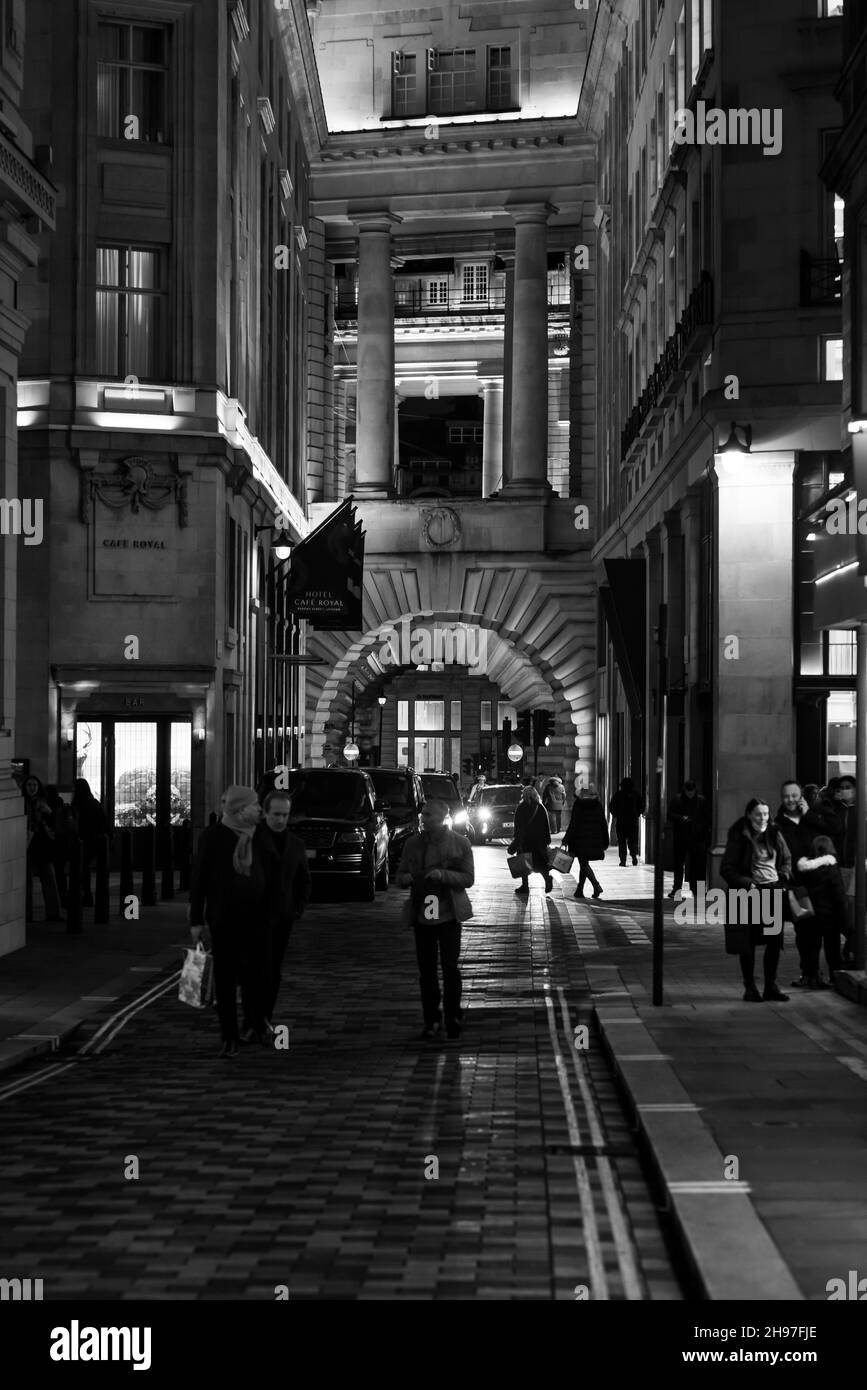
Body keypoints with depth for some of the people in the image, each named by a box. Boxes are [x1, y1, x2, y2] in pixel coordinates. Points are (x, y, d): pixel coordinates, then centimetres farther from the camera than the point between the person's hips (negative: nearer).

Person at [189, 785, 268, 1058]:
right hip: (223, 914, -3)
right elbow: (198, 877, -4)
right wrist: (196, 919, -6)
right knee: (225, 976, 1)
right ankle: (229, 1038, 8)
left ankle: (255, 1025, 26)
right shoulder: (213, 836, -7)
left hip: (255, 915, 3)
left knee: (257, 971, 2)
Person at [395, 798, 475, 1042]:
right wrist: (405, 878, -13)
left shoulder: (459, 843, -1)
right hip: (422, 915, 3)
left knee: (450, 967, -3)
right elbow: (400, 878, 11)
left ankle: (453, 1018, 11)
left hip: (449, 914, -3)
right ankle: (431, 1021, 12)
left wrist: (443, 875, -20)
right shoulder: (413, 843, 7)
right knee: (426, 970, 4)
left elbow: (468, 878, -4)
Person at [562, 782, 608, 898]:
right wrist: (605, 843, 12)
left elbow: (573, 823, -11)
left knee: (584, 864, 0)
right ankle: (579, 890, 22)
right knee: (584, 864, 17)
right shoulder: (598, 805, 2)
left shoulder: (578, 804, -10)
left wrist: (566, 840, -5)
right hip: (595, 840, 5)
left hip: (580, 840, -5)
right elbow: (603, 824, 5)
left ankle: (596, 885, -19)